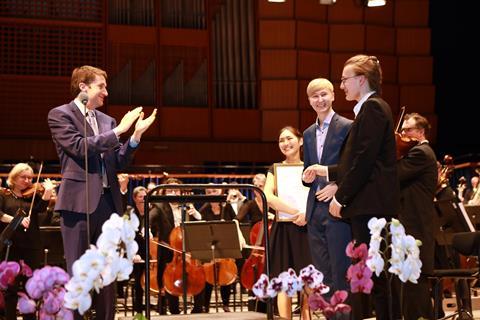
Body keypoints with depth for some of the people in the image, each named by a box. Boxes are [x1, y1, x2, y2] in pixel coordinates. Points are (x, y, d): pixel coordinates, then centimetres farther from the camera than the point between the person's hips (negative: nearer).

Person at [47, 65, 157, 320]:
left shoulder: (107, 121, 16)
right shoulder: (60, 115, -1)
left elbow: (118, 163, 12)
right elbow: (80, 147, -15)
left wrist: (136, 136, -1)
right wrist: (118, 131, -13)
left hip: (107, 201, 6)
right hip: (79, 201, -6)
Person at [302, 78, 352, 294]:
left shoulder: (347, 127, -3)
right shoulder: (308, 134, 17)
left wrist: (337, 186, -16)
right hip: (315, 209, 7)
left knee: (341, 269, -5)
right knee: (322, 269, 10)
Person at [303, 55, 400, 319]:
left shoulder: (372, 108, -10)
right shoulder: (371, 109, 20)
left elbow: (364, 159, -18)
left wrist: (341, 197, -13)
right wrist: (326, 171, 17)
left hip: (370, 205, -10)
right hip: (367, 207, 10)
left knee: (373, 273, -7)